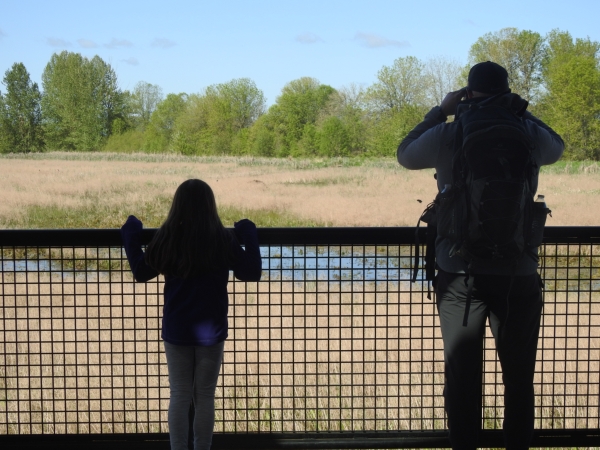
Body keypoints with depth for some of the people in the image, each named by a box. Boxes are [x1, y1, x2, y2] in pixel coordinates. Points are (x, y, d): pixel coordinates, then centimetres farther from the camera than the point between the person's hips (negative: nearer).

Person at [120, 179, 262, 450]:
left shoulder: (166, 239, -8)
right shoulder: (223, 241, -11)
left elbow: (141, 272, 5)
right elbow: (251, 273, -2)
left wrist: (130, 236, 17)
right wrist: (248, 236, 8)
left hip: (176, 331, 1)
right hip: (211, 332, -1)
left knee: (179, 396, 10)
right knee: (205, 397, 11)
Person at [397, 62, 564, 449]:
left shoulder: (447, 134, -3)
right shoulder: (529, 133, 0)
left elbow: (405, 154, 16)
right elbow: (557, 147, 24)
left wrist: (440, 111, 20)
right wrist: (523, 111, 23)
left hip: (459, 274, 0)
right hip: (518, 275, 1)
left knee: (463, 376, 6)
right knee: (519, 377, 10)